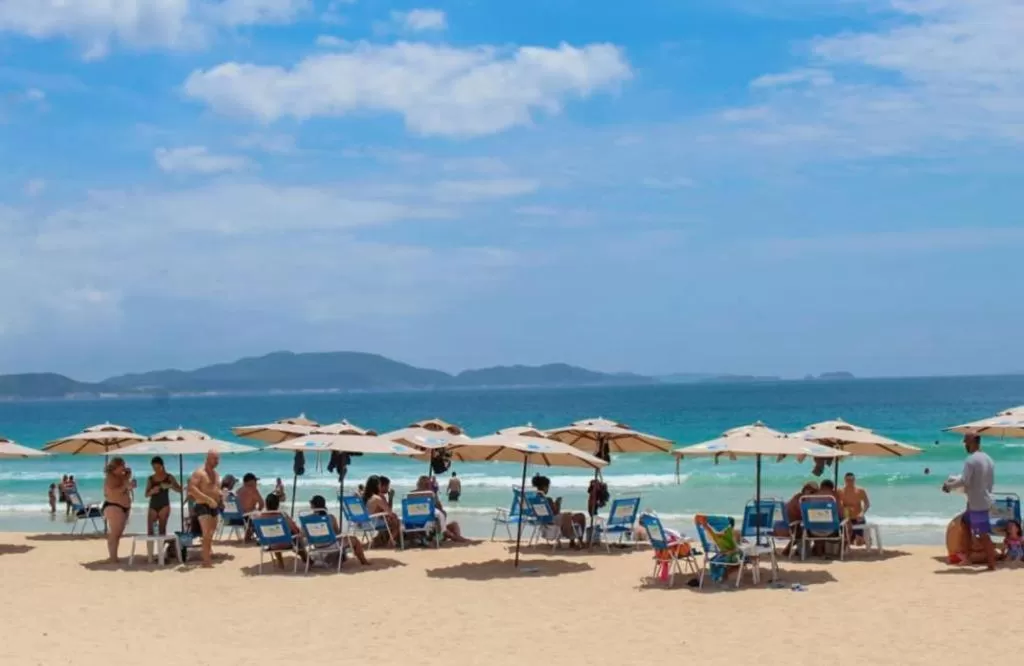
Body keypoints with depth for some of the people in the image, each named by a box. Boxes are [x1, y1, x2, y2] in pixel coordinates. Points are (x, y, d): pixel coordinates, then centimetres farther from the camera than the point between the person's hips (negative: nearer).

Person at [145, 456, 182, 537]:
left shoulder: (169, 477, 2)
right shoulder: (150, 479, 8)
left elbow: (179, 490, -1)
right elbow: (146, 494, 8)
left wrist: (170, 486, -19)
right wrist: (152, 491, -14)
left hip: (164, 505, -3)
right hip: (153, 506, 3)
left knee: (162, 529, -7)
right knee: (150, 530, -5)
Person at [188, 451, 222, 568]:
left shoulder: (215, 473, 16)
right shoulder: (199, 473, -11)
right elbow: (192, 489, -23)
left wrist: (221, 494, 4)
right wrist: (208, 499, -27)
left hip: (214, 507, 8)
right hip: (203, 506, -8)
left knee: (210, 534, 12)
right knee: (207, 534, -16)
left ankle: (209, 557, 20)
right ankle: (206, 560, -17)